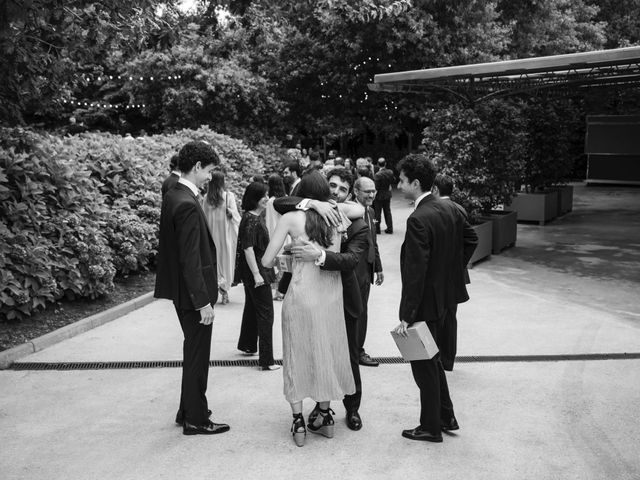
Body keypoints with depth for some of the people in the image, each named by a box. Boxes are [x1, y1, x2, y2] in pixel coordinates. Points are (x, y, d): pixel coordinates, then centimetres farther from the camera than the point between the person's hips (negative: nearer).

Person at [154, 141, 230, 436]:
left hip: (182, 290, 10)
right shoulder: (188, 205, -22)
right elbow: (190, 260, -24)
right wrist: (203, 301, -21)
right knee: (197, 355, 4)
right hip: (193, 292, -10)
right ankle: (195, 420, 19)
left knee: (194, 353, 22)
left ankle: (188, 411, 35)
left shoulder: (172, 197, 7)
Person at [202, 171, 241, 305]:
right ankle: (224, 284, -2)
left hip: (212, 234, 2)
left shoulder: (206, 198, -2)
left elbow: (203, 218, 2)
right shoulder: (229, 196, -9)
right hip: (226, 233, -2)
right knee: (226, 259, 7)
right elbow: (235, 215, -9)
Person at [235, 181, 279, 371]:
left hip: (257, 270, 10)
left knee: (252, 307, 22)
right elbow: (247, 248, -25)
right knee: (265, 313, -7)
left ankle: (247, 345, 39)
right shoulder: (250, 220, -20)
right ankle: (266, 359, -2)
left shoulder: (257, 216, 10)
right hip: (254, 271, -10)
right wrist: (256, 274, -27)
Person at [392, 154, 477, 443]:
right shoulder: (449, 209, 3)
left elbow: (415, 273, -25)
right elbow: (471, 239, 16)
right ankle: (446, 416, 35)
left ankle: (431, 428, 22)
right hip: (445, 297, 9)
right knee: (431, 359, 24)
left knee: (423, 366, 7)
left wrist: (405, 317, -22)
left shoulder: (418, 219, -24)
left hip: (426, 302, -9)